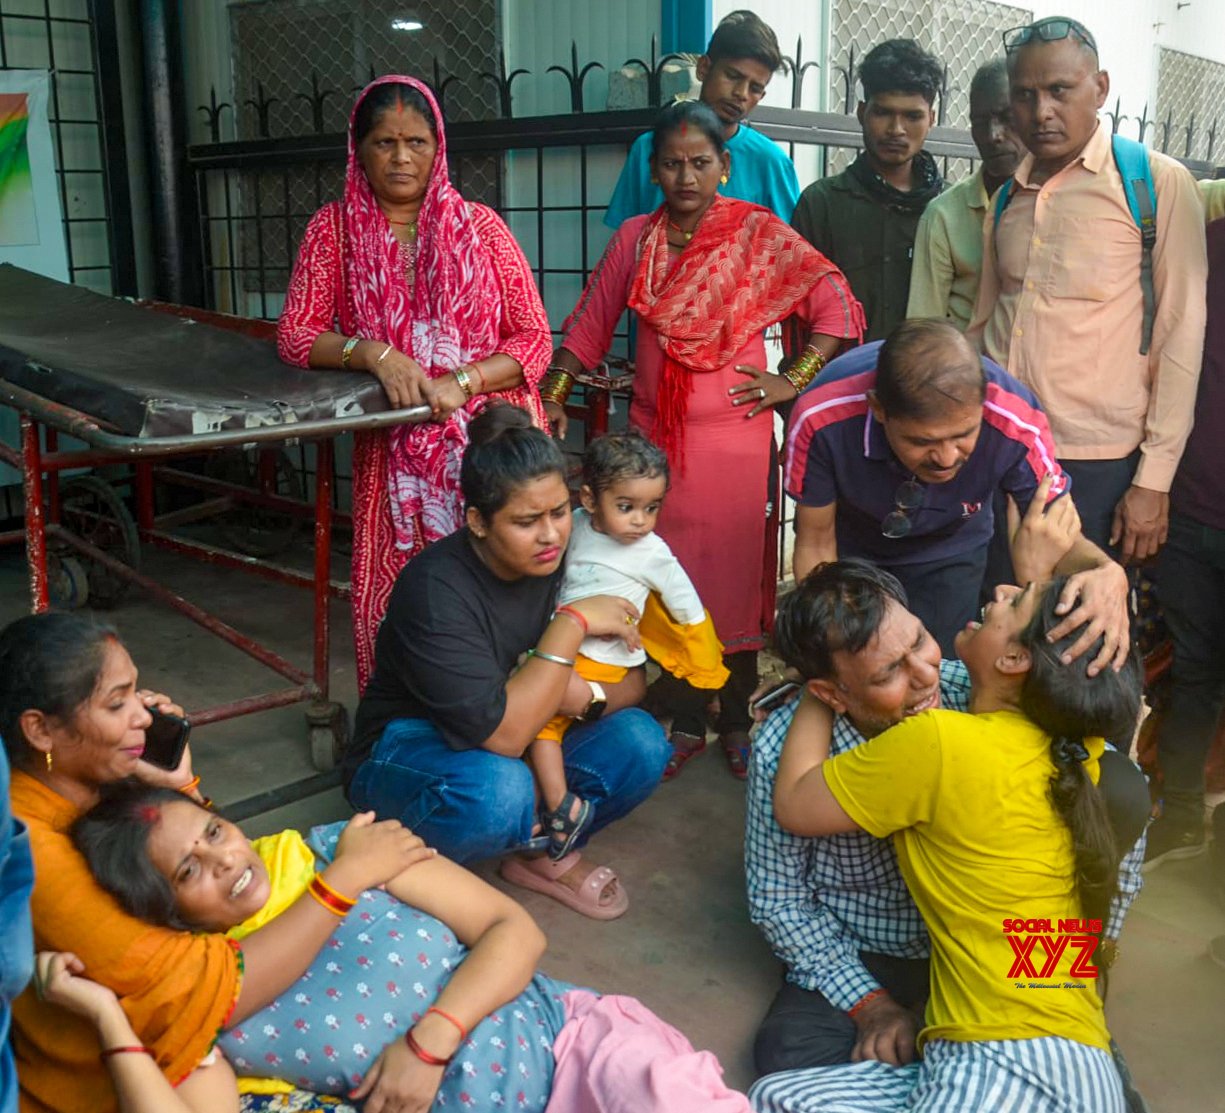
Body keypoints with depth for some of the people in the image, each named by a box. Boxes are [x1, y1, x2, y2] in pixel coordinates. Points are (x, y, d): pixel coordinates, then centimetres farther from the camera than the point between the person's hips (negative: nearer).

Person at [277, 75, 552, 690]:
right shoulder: (334, 227, 5)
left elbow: (535, 339, 1)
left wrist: (462, 381, -16)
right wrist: (373, 353, -17)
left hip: (492, 437, 0)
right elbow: (294, 334, 2)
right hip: (393, 449, 1)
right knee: (391, 604, 0)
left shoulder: (479, 225, 3)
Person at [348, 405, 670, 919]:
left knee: (640, 743, -18)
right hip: (407, 751, -5)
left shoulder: (566, 559, -11)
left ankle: (546, 853, 2)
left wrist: (585, 695, -26)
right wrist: (573, 623, -31)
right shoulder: (435, 589, -28)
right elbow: (502, 736, -35)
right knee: (498, 790, -38)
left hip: (533, 742, 6)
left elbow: (633, 681, -3)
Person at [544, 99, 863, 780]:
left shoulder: (758, 233, -1)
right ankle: (686, 723, 20)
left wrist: (794, 379, -8)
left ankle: (736, 721, 19)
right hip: (656, 431, 3)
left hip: (733, 431, -3)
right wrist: (553, 393, 6)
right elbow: (590, 323, 13)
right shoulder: (635, 238, 8)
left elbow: (836, 304, -3)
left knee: (735, 572, 3)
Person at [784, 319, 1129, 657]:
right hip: (849, 546, 0)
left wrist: (1105, 571, -45)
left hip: (949, 556, 1)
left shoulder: (1016, 424, -37)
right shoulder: (821, 418, -38)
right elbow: (816, 542, -22)